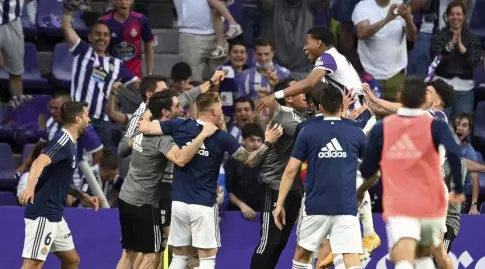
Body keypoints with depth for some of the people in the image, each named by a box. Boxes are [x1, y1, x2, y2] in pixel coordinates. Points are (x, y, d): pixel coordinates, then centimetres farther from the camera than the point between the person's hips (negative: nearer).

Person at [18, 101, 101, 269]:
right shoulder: (63, 140, -13)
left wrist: (83, 197, 23)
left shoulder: (69, 143, 16)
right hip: (43, 214, -10)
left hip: (54, 215, 10)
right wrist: (30, 187, -48)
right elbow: (40, 162, -31)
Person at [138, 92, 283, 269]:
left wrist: (148, 113, 24)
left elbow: (145, 128, 5)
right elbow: (250, 161, -2)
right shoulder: (222, 138, -8)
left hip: (179, 202, 4)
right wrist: (267, 143, 7)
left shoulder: (180, 126, -1)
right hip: (203, 206, -4)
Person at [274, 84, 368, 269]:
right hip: (346, 207, 0)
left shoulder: (307, 133, 1)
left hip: (315, 206, 0)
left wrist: (279, 204, 5)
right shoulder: (356, 133, 4)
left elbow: (291, 170, -1)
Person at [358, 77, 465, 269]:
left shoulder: (381, 129, 3)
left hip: (398, 208, -2)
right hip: (431, 205, 2)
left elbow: (366, 171, 9)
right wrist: (458, 190, -7)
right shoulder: (435, 126, -1)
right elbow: (453, 154, -19)